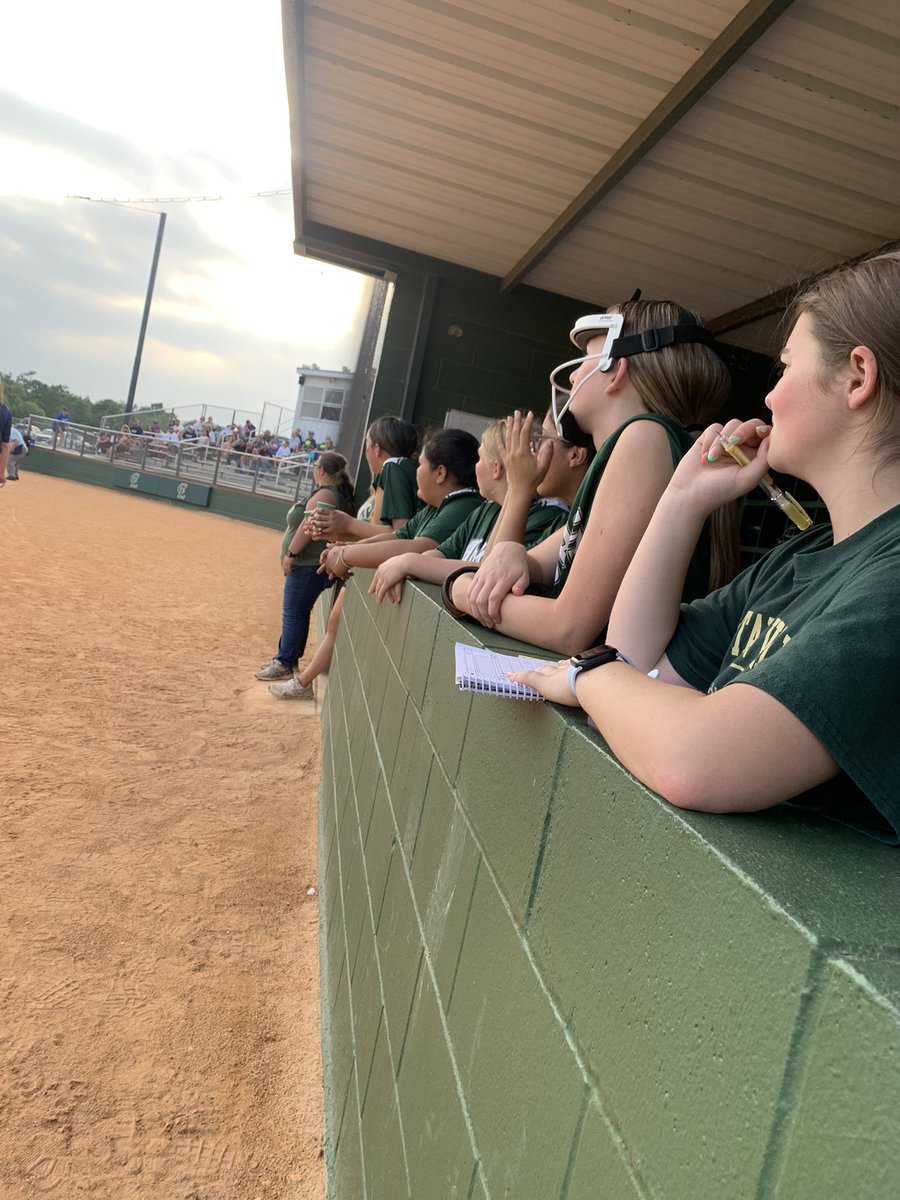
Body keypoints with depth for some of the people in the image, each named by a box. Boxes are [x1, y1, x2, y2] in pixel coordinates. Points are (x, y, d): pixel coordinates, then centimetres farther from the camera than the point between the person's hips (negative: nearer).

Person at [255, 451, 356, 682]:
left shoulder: (325, 494, -16)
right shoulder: (338, 493, 16)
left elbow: (308, 526, -23)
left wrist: (291, 553, -18)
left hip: (308, 566, -10)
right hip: (307, 565, 10)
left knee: (293, 614, -4)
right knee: (296, 613, 17)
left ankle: (285, 665, 3)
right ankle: (286, 658, 27)